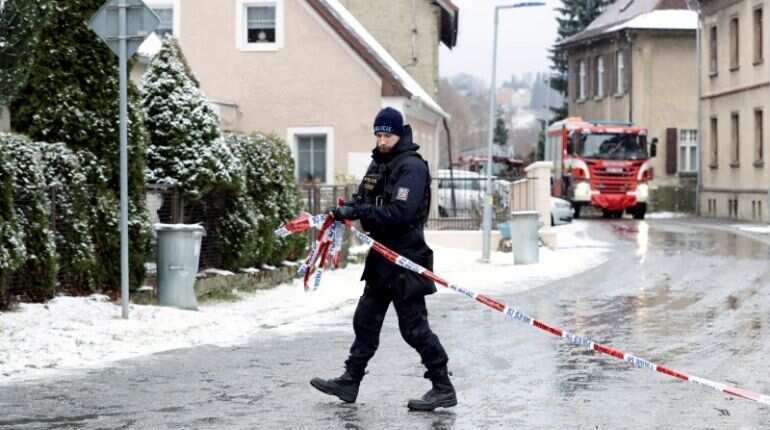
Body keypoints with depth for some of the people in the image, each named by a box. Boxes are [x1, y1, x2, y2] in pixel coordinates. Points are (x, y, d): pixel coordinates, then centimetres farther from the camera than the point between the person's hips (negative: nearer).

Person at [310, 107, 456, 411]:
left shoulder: (412, 167, -14)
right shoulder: (379, 163, 14)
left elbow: (399, 212, -25)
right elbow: (364, 198, 15)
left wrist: (357, 212, -27)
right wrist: (346, 209, -8)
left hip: (406, 257, -9)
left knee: (413, 326, -7)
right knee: (366, 318, 14)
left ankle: (443, 388, 0)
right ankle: (350, 381, 23)